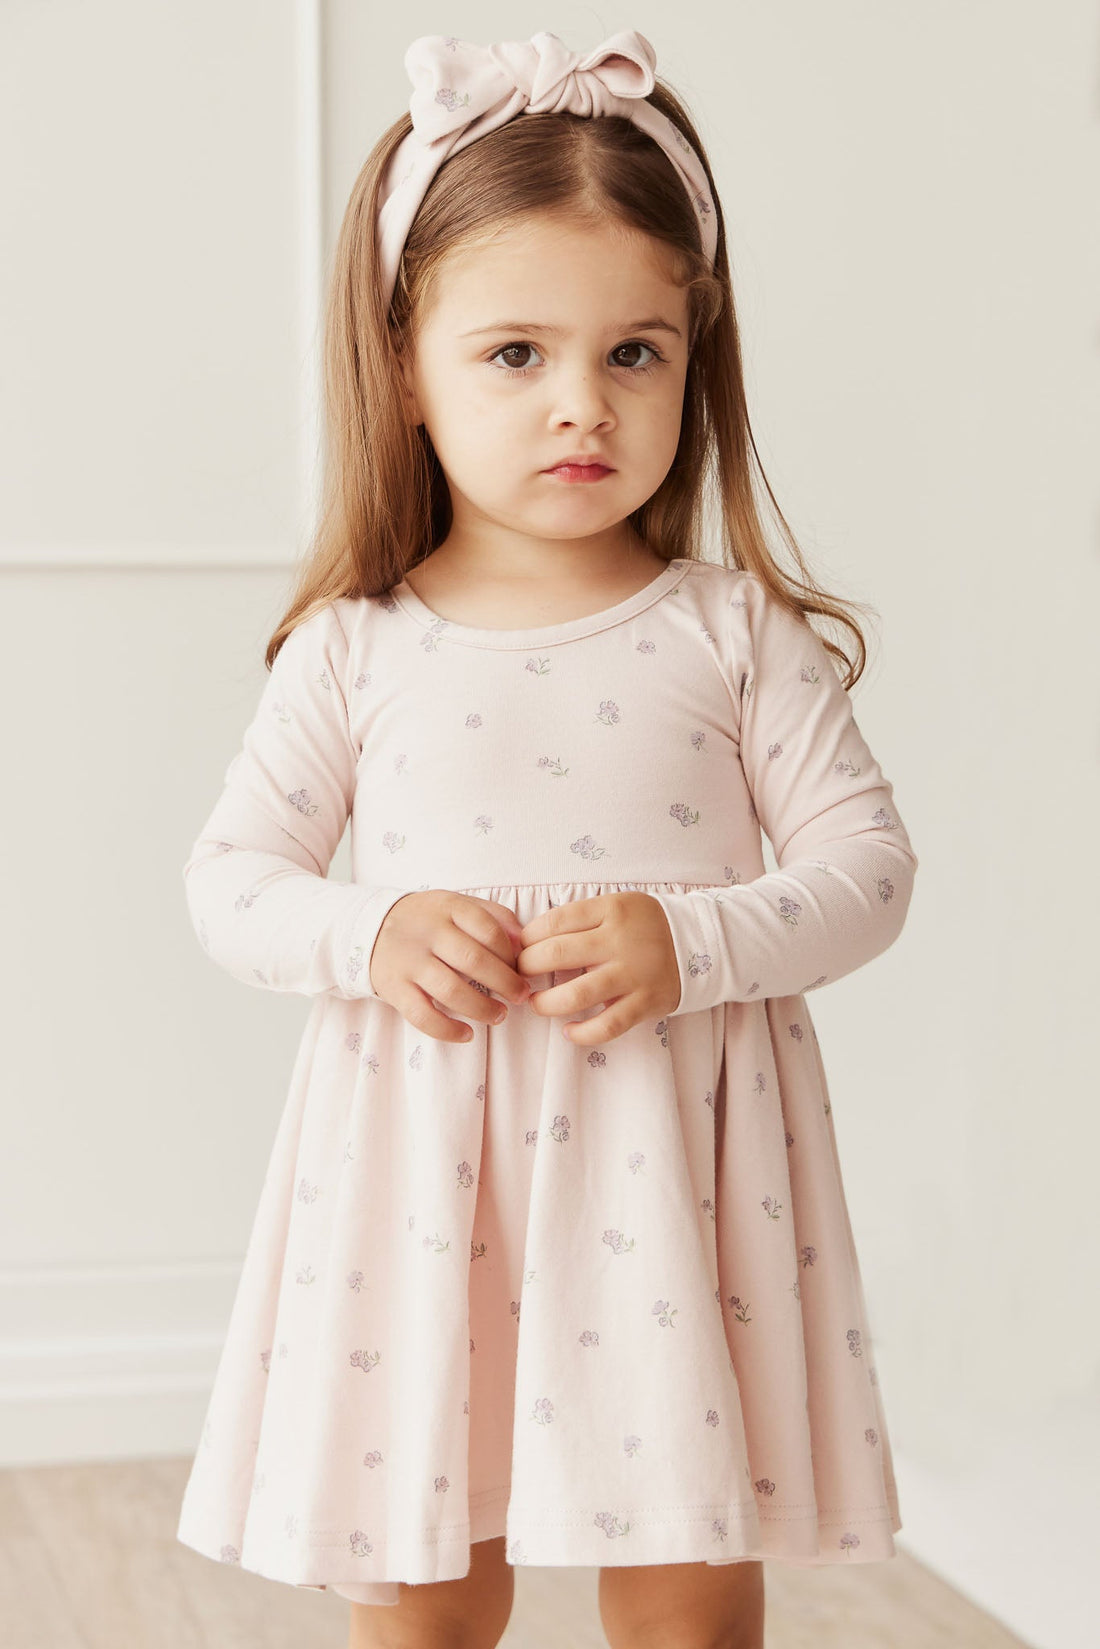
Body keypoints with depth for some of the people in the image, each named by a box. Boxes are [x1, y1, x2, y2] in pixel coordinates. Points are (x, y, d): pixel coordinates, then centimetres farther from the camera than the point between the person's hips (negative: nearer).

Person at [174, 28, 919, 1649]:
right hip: (425, 1155, 1)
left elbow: (867, 860, -2)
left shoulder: (733, 632, -1)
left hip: (671, 1146, 0)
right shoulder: (358, 648, 1)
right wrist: (371, 936, -13)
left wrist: (688, 940, -18)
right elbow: (231, 875, 6)